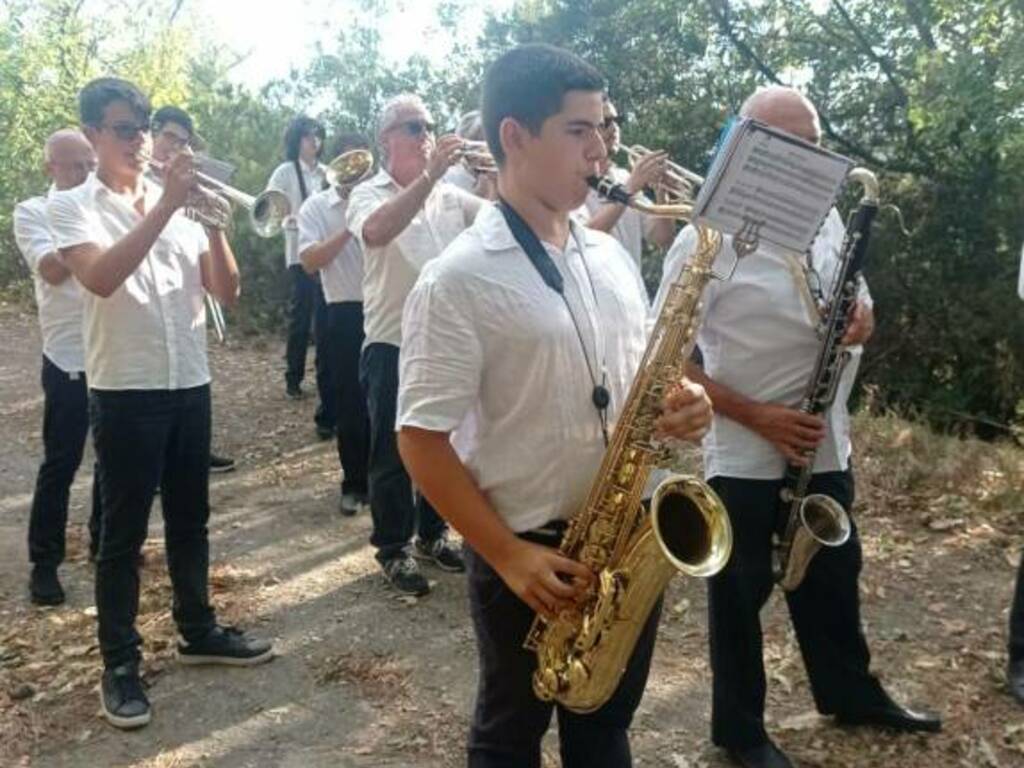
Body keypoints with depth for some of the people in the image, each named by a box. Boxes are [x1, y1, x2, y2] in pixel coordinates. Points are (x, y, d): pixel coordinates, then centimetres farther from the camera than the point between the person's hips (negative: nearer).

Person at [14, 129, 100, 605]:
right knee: (60, 464, 2)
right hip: (70, 359, -4)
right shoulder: (32, 212, -1)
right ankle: (44, 562, 13)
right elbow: (53, 269, -18)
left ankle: (104, 539, 31)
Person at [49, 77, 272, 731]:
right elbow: (101, 278, -24)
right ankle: (120, 664, 16)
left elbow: (227, 291, 2)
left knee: (191, 517, 16)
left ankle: (199, 631, 32)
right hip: (125, 390, -4)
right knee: (124, 531, 4)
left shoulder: (179, 204, 8)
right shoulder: (72, 206, -3)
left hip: (190, 383, 5)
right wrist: (165, 206, -25)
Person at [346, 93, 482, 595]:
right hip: (393, 345, -5)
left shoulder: (451, 195, 8)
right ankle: (393, 549, 19)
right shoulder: (369, 194, -7)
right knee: (393, 454, 5)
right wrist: (430, 175, -34)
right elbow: (377, 232, -30)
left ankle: (432, 534, 33)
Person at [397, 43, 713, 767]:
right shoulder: (457, 280, -16)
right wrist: (508, 557, -19)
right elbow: (421, 438, -16)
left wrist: (678, 403, -7)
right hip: (530, 555, -5)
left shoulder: (611, 256, 5)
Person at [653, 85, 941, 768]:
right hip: (744, 457, -6)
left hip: (826, 445, 6)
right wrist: (756, 416, -21)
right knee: (741, 592, 10)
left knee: (832, 575, 22)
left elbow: (858, 305, 17)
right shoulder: (706, 238, -16)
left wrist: (861, 316, -8)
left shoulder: (827, 217, 5)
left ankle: (851, 693, 45)